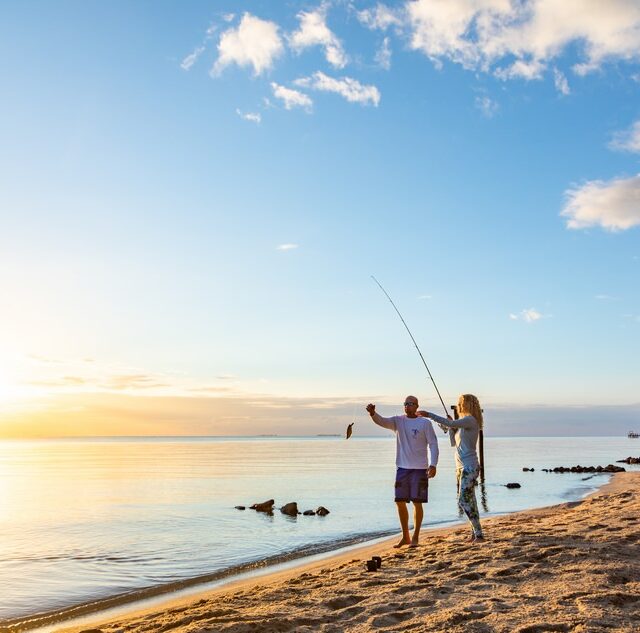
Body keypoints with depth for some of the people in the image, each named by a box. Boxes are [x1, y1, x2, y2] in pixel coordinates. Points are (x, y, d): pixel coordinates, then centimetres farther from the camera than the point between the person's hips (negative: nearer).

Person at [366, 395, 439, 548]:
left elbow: (433, 444, -3)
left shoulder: (425, 423, -2)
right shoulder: (398, 421, 6)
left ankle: (415, 538, 14)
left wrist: (433, 464, -14)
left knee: (417, 503, 0)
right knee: (400, 502, 6)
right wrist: (373, 413, -33)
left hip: (420, 468, -3)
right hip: (402, 468, 4)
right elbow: (381, 421, -11)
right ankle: (405, 537, 21)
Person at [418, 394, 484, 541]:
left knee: (464, 500, -12)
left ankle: (478, 533, -7)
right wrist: (450, 428, 6)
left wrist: (429, 415, -25)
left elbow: (452, 424, -27)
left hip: (469, 467, -10)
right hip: (461, 466, 10)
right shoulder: (464, 423, 18)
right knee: (468, 501, 11)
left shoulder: (471, 420, -11)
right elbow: (454, 443, 19)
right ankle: (476, 532, 17)